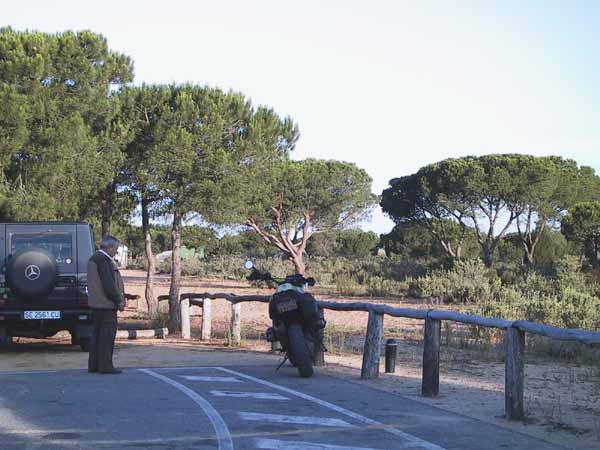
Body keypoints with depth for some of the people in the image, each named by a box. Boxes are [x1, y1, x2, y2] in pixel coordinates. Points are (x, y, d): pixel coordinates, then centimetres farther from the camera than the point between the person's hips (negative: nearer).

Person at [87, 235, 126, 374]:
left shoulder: (93, 259, 17)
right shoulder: (103, 260, -16)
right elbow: (108, 283, -22)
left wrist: (118, 298, 17)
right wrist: (118, 301, -14)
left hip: (97, 304, 10)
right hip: (106, 305, -10)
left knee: (97, 335, 13)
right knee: (107, 335, -7)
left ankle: (94, 365, 16)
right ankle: (105, 366, -7)